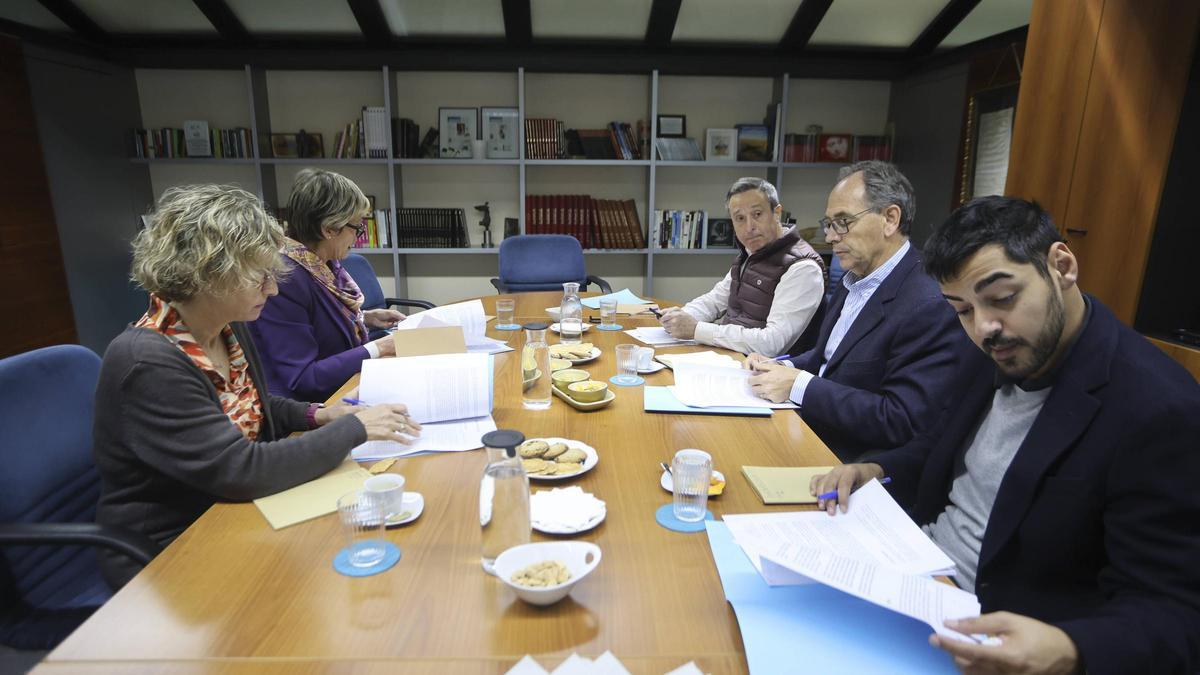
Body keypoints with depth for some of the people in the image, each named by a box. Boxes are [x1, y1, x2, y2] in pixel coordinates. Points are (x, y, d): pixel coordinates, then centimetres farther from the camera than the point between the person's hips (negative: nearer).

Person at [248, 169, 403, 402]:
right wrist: (376, 349, -22)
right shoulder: (285, 280, -25)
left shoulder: (324, 263, 0)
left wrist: (367, 318, 5)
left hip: (343, 391, 8)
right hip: (305, 411, -8)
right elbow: (301, 378, -25)